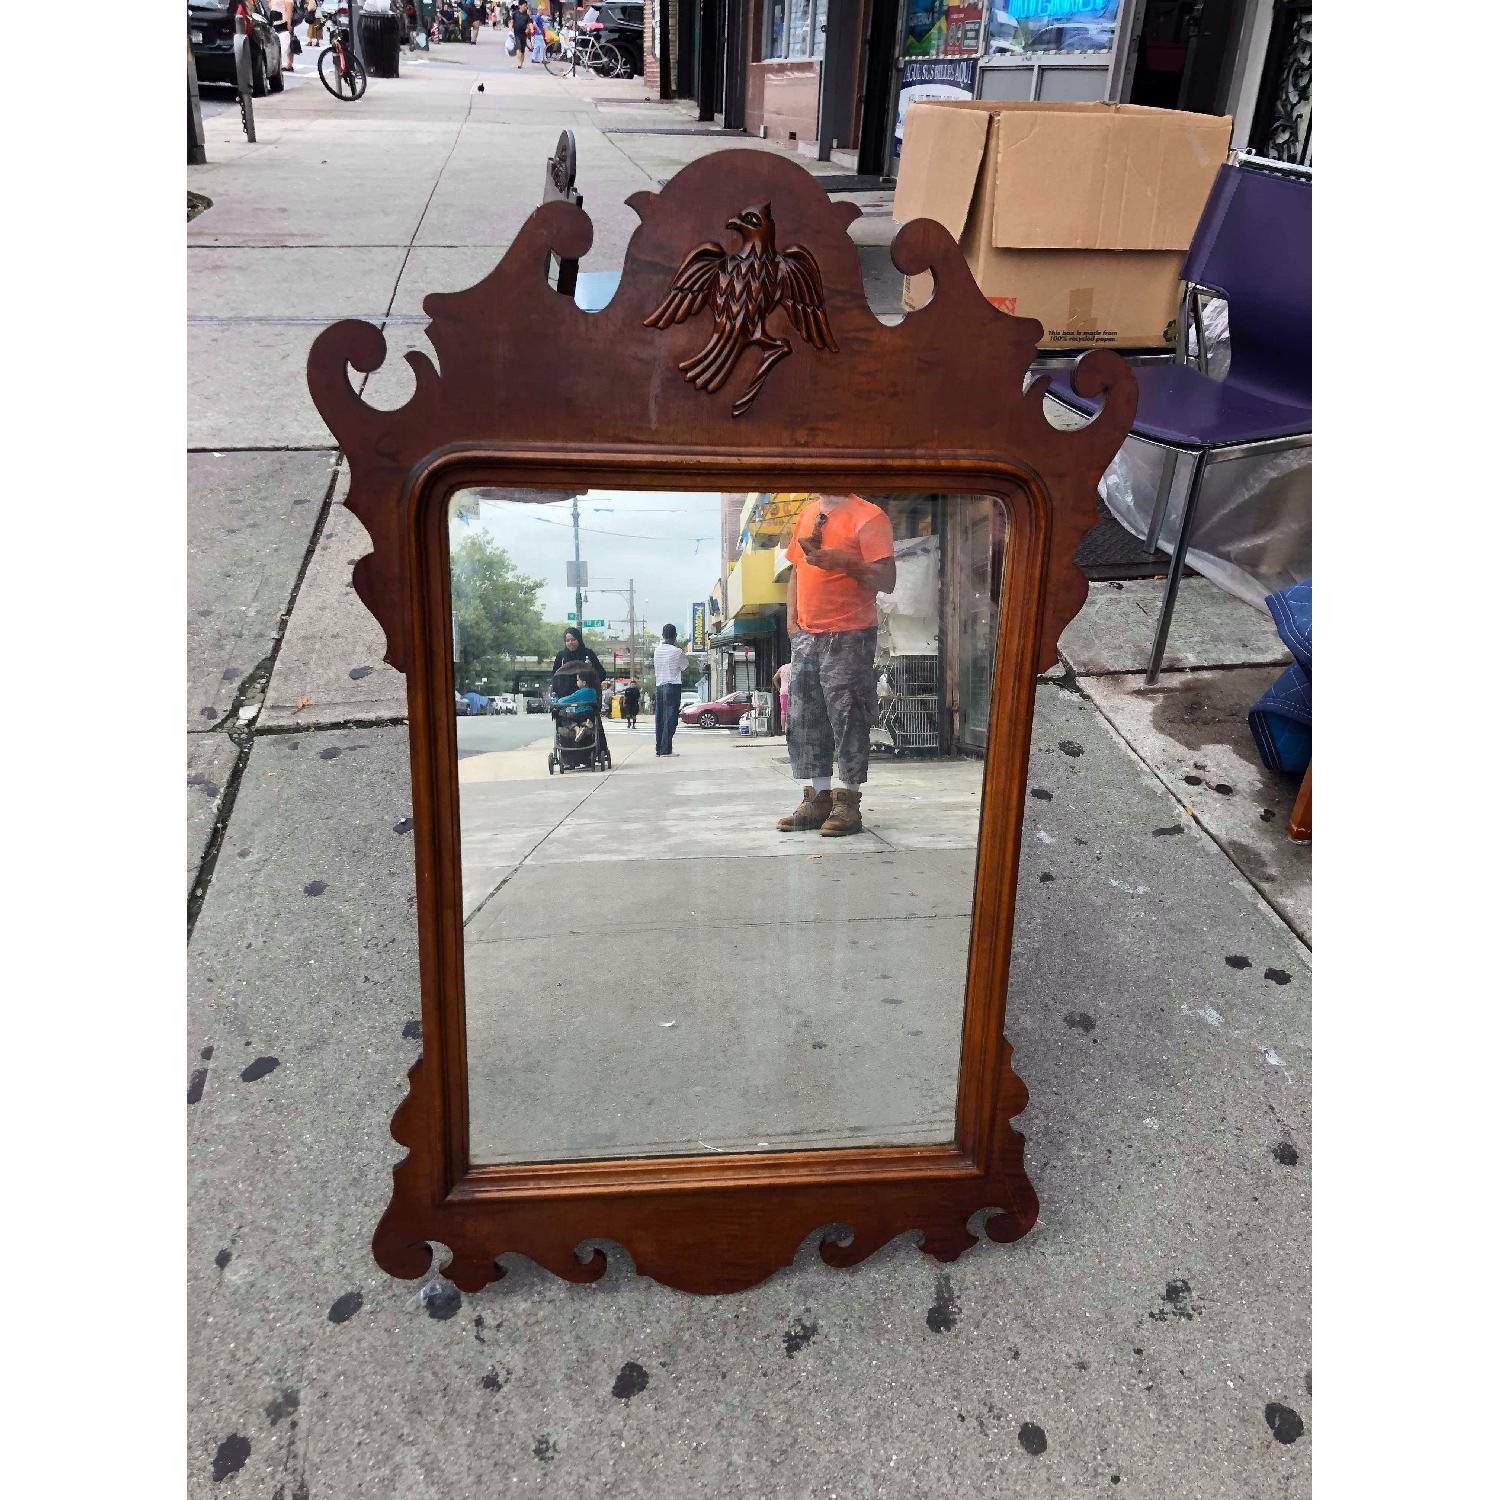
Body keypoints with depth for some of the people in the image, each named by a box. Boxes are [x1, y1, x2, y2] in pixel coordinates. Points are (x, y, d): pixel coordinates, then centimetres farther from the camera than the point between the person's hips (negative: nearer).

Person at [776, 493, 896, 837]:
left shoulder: (868, 516, -6)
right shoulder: (806, 514, 16)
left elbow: (886, 580, -11)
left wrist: (842, 561, -22)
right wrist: (792, 621, 11)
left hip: (849, 637, -7)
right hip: (806, 637, 7)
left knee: (848, 719, -4)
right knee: (805, 719, 7)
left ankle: (847, 804, 2)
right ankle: (818, 799, 15)